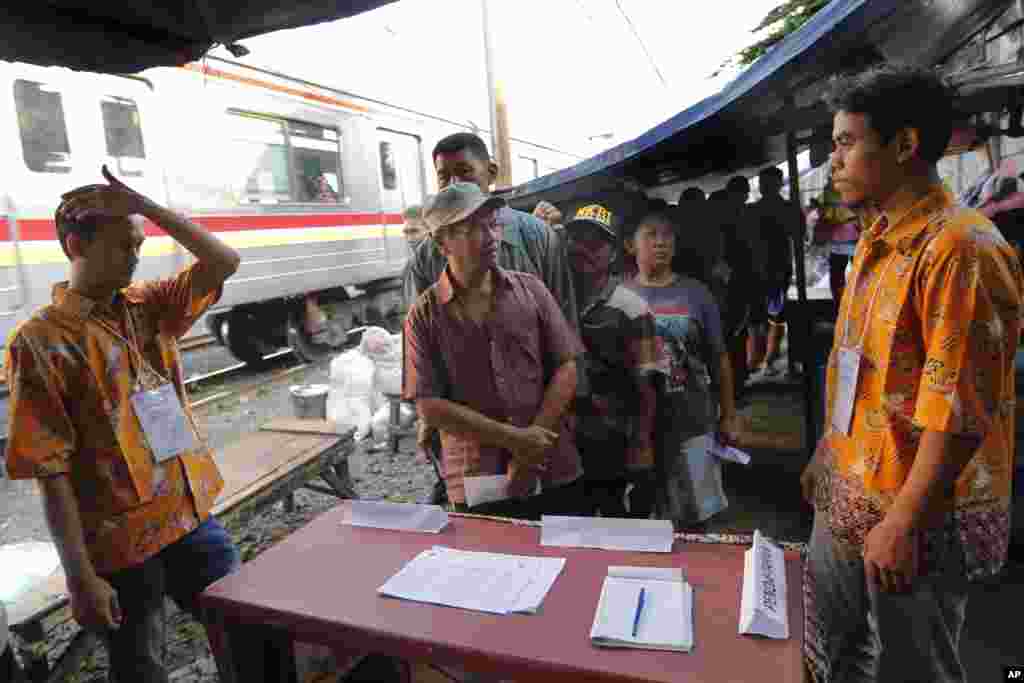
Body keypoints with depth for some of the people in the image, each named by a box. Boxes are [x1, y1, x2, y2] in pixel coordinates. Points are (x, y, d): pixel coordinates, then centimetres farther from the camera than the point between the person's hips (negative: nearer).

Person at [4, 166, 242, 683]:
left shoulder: (148, 307, 3)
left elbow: (224, 263, -4)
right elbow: (51, 471, -15)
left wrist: (146, 206, -13)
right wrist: (81, 577, -16)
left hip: (192, 516, 5)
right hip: (120, 544, -5)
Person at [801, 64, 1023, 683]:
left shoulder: (959, 247, -20)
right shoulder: (878, 241, 9)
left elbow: (960, 409, -22)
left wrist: (903, 523, -20)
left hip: (914, 521, -8)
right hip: (846, 503, 8)